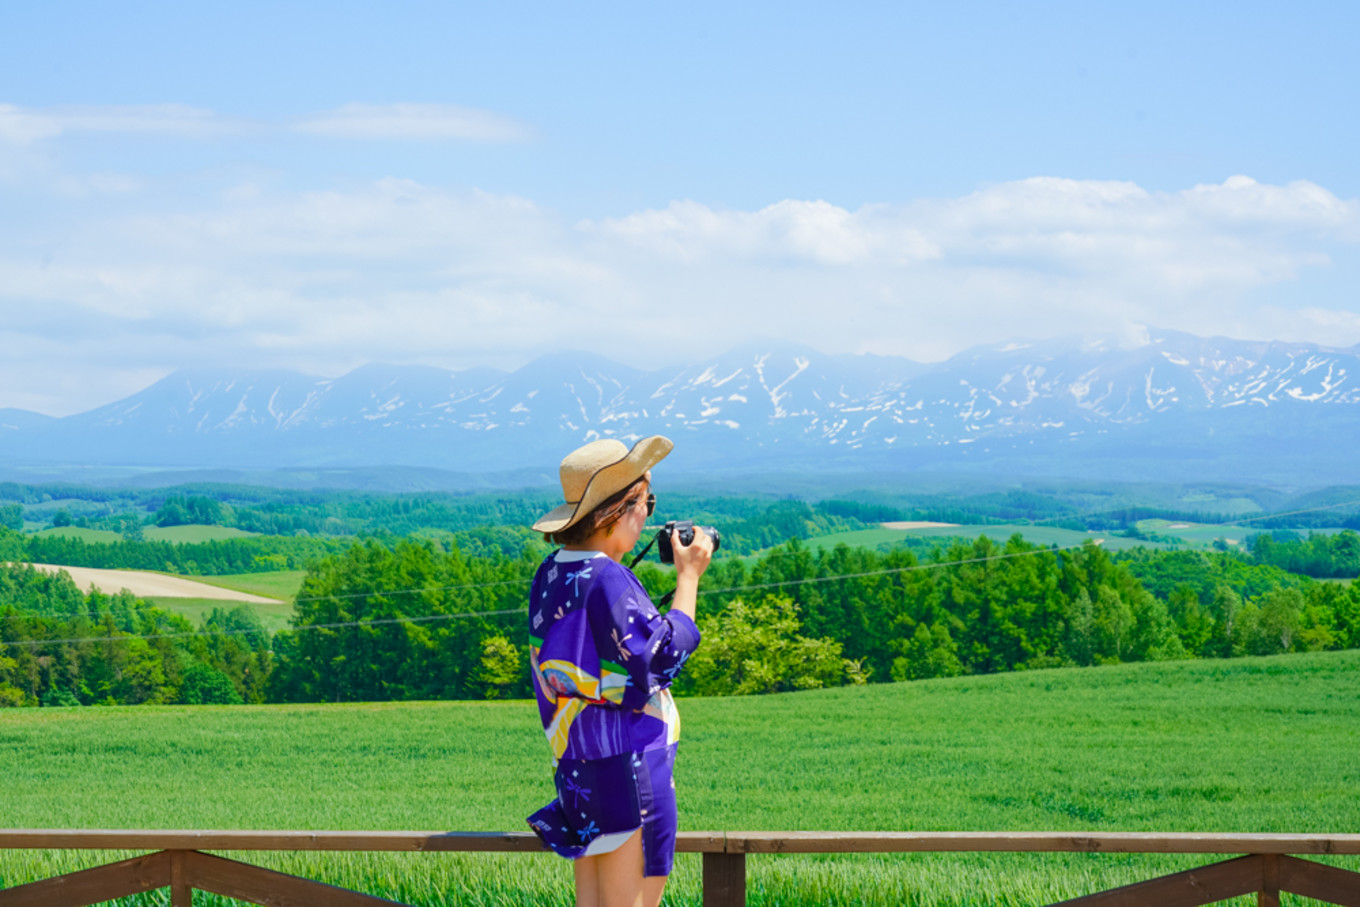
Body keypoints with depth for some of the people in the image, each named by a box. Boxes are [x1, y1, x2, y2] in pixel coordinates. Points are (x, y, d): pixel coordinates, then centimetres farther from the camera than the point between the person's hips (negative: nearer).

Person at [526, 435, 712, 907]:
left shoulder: (551, 575, 10)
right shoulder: (606, 580, -18)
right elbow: (664, 654, -13)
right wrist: (688, 578, -4)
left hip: (576, 766, 9)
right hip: (628, 763, -9)